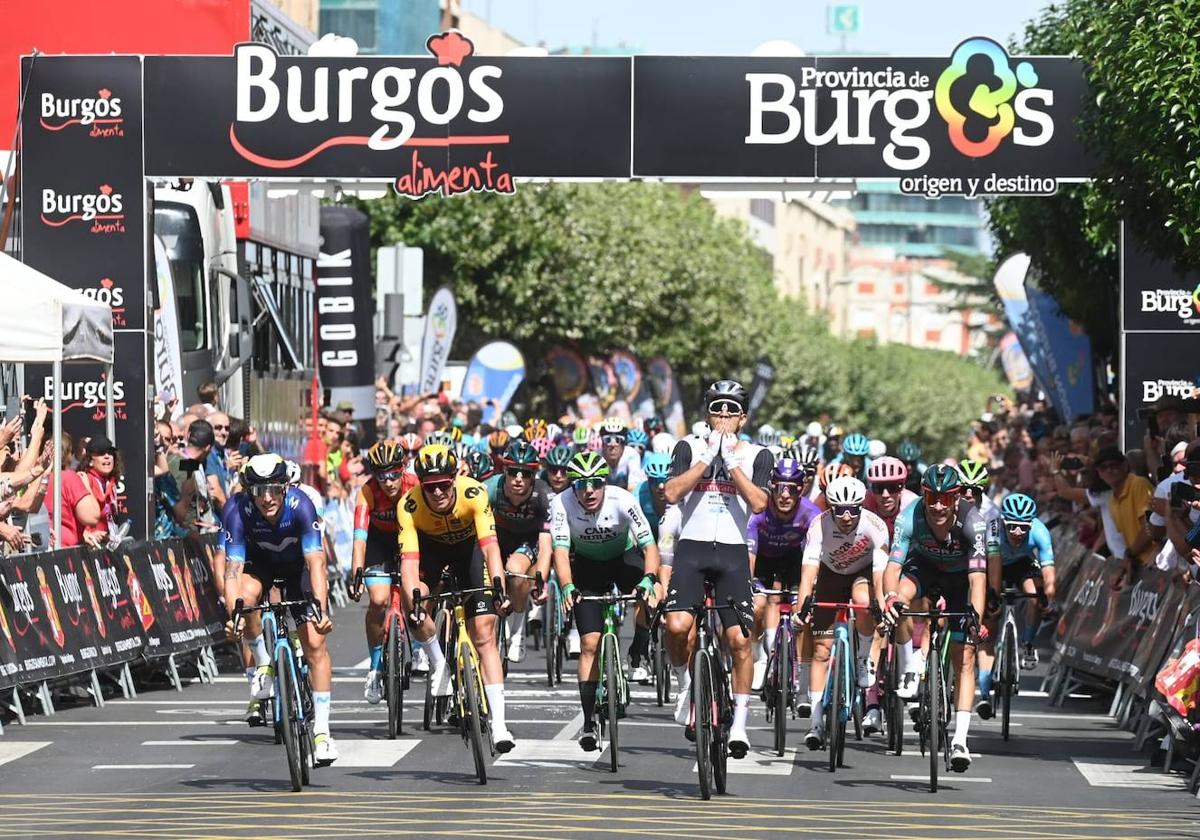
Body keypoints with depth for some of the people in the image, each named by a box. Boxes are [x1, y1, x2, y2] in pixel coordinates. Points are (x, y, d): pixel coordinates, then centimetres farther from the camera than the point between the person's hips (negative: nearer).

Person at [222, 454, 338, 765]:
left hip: (298, 565, -1)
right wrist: (233, 614, -49)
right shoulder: (237, 510, -32)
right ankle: (263, 664, -8)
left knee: (315, 643, -13)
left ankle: (321, 730, -8)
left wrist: (320, 608, -52)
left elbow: (316, 562, -39)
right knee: (247, 595, -34)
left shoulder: (300, 504, -34)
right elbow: (233, 568, -34)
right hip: (259, 562, 1)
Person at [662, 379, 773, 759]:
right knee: (677, 625, -23)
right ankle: (685, 684, 6)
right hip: (692, 548, 0)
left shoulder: (758, 456, 7)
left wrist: (731, 462, -12)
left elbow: (758, 502, -8)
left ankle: (739, 723, 3)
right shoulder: (689, 449, 8)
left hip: (733, 553, 0)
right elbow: (672, 493, -8)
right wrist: (708, 458, -12)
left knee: (738, 639, -6)